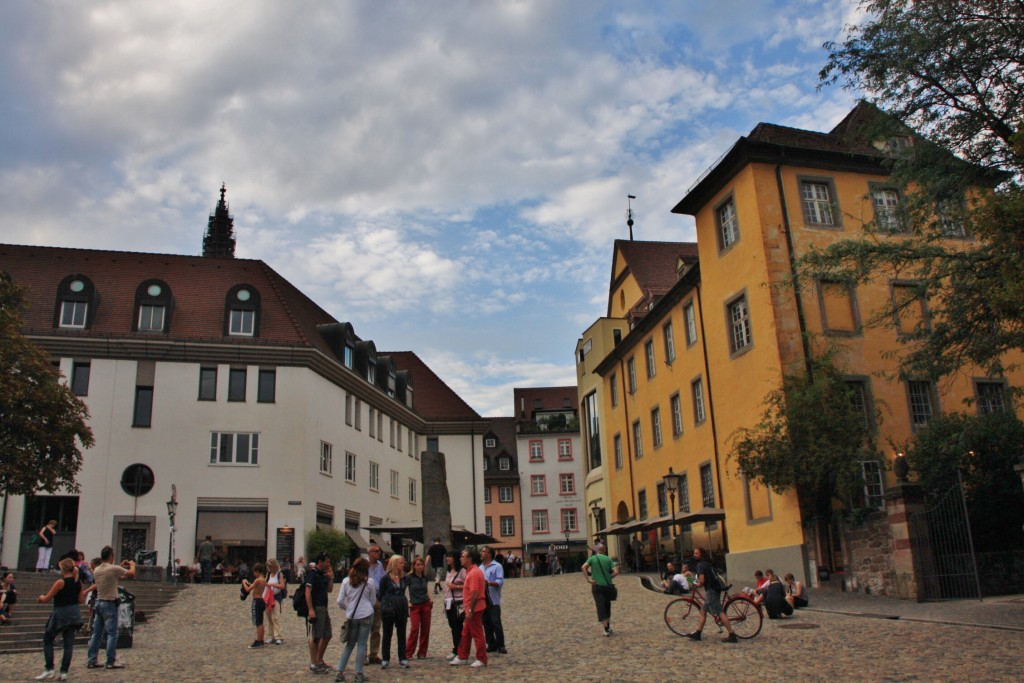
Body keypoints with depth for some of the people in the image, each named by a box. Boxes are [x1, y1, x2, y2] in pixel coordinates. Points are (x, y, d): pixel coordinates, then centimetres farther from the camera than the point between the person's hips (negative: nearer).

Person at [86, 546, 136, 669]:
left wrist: (121, 566, 25)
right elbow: (131, 573, -9)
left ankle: (92, 661, 14)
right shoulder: (113, 568, -15)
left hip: (99, 602, 8)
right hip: (109, 604, -7)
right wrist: (132, 564, 11)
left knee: (96, 633, 11)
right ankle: (111, 661, -3)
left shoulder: (97, 570, 7)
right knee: (112, 633, -3)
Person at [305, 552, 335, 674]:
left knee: (327, 636, 14)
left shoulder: (323, 574, 15)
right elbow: (308, 592, -17)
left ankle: (319, 660, 26)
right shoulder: (312, 574, -11)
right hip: (316, 609, -9)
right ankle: (313, 664, 4)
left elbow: (330, 590, 20)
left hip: (324, 608, 9)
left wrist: (331, 578, 5)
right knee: (315, 637, -3)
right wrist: (310, 610, -22)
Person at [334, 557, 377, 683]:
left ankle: (340, 672, 9)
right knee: (362, 644, 4)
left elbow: (340, 601, 0)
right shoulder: (369, 582, -2)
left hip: (351, 617, 2)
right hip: (366, 615, -2)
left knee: (349, 644, 13)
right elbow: (373, 601, 8)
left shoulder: (346, 581, 2)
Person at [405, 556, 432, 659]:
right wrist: (407, 602, -8)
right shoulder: (409, 577, -8)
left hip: (426, 605, 4)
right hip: (414, 606, -4)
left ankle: (422, 653, 11)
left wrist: (429, 599, 8)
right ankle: (408, 653, -1)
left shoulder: (425, 577, 7)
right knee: (414, 629, -10)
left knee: (425, 629, 3)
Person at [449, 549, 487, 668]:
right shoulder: (472, 571, 13)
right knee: (466, 633, 16)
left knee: (477, 634, -1)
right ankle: (462, 656, 25)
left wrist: (470, 610, -24)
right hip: (472, 608, 10)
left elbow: (475, 593, -25)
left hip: (474, 609, -10)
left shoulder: (474, 573, -20)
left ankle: (482, 659, 7)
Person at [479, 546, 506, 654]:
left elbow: (500, 581, -14)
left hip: (493, 600, -6)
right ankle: (491, 645, 18)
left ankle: (500, 646, 2)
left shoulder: (497, 566, -4)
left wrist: (489, 583, -29)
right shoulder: (480, 567, 16)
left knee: (496, 623, -5)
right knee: (486, 624, 9)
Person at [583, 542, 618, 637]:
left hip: (597, 586, -2)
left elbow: (584, 567, -16)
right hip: (608, 585, 2)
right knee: (607, 606, 18)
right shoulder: (608, 559, 4)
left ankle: (606, 630, -7)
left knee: (601, 608, -1)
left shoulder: (592, 558, 2)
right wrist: (608, 577, 9)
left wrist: (589, 579, -13)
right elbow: (616, 572, -6)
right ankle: (608, 627, 19)